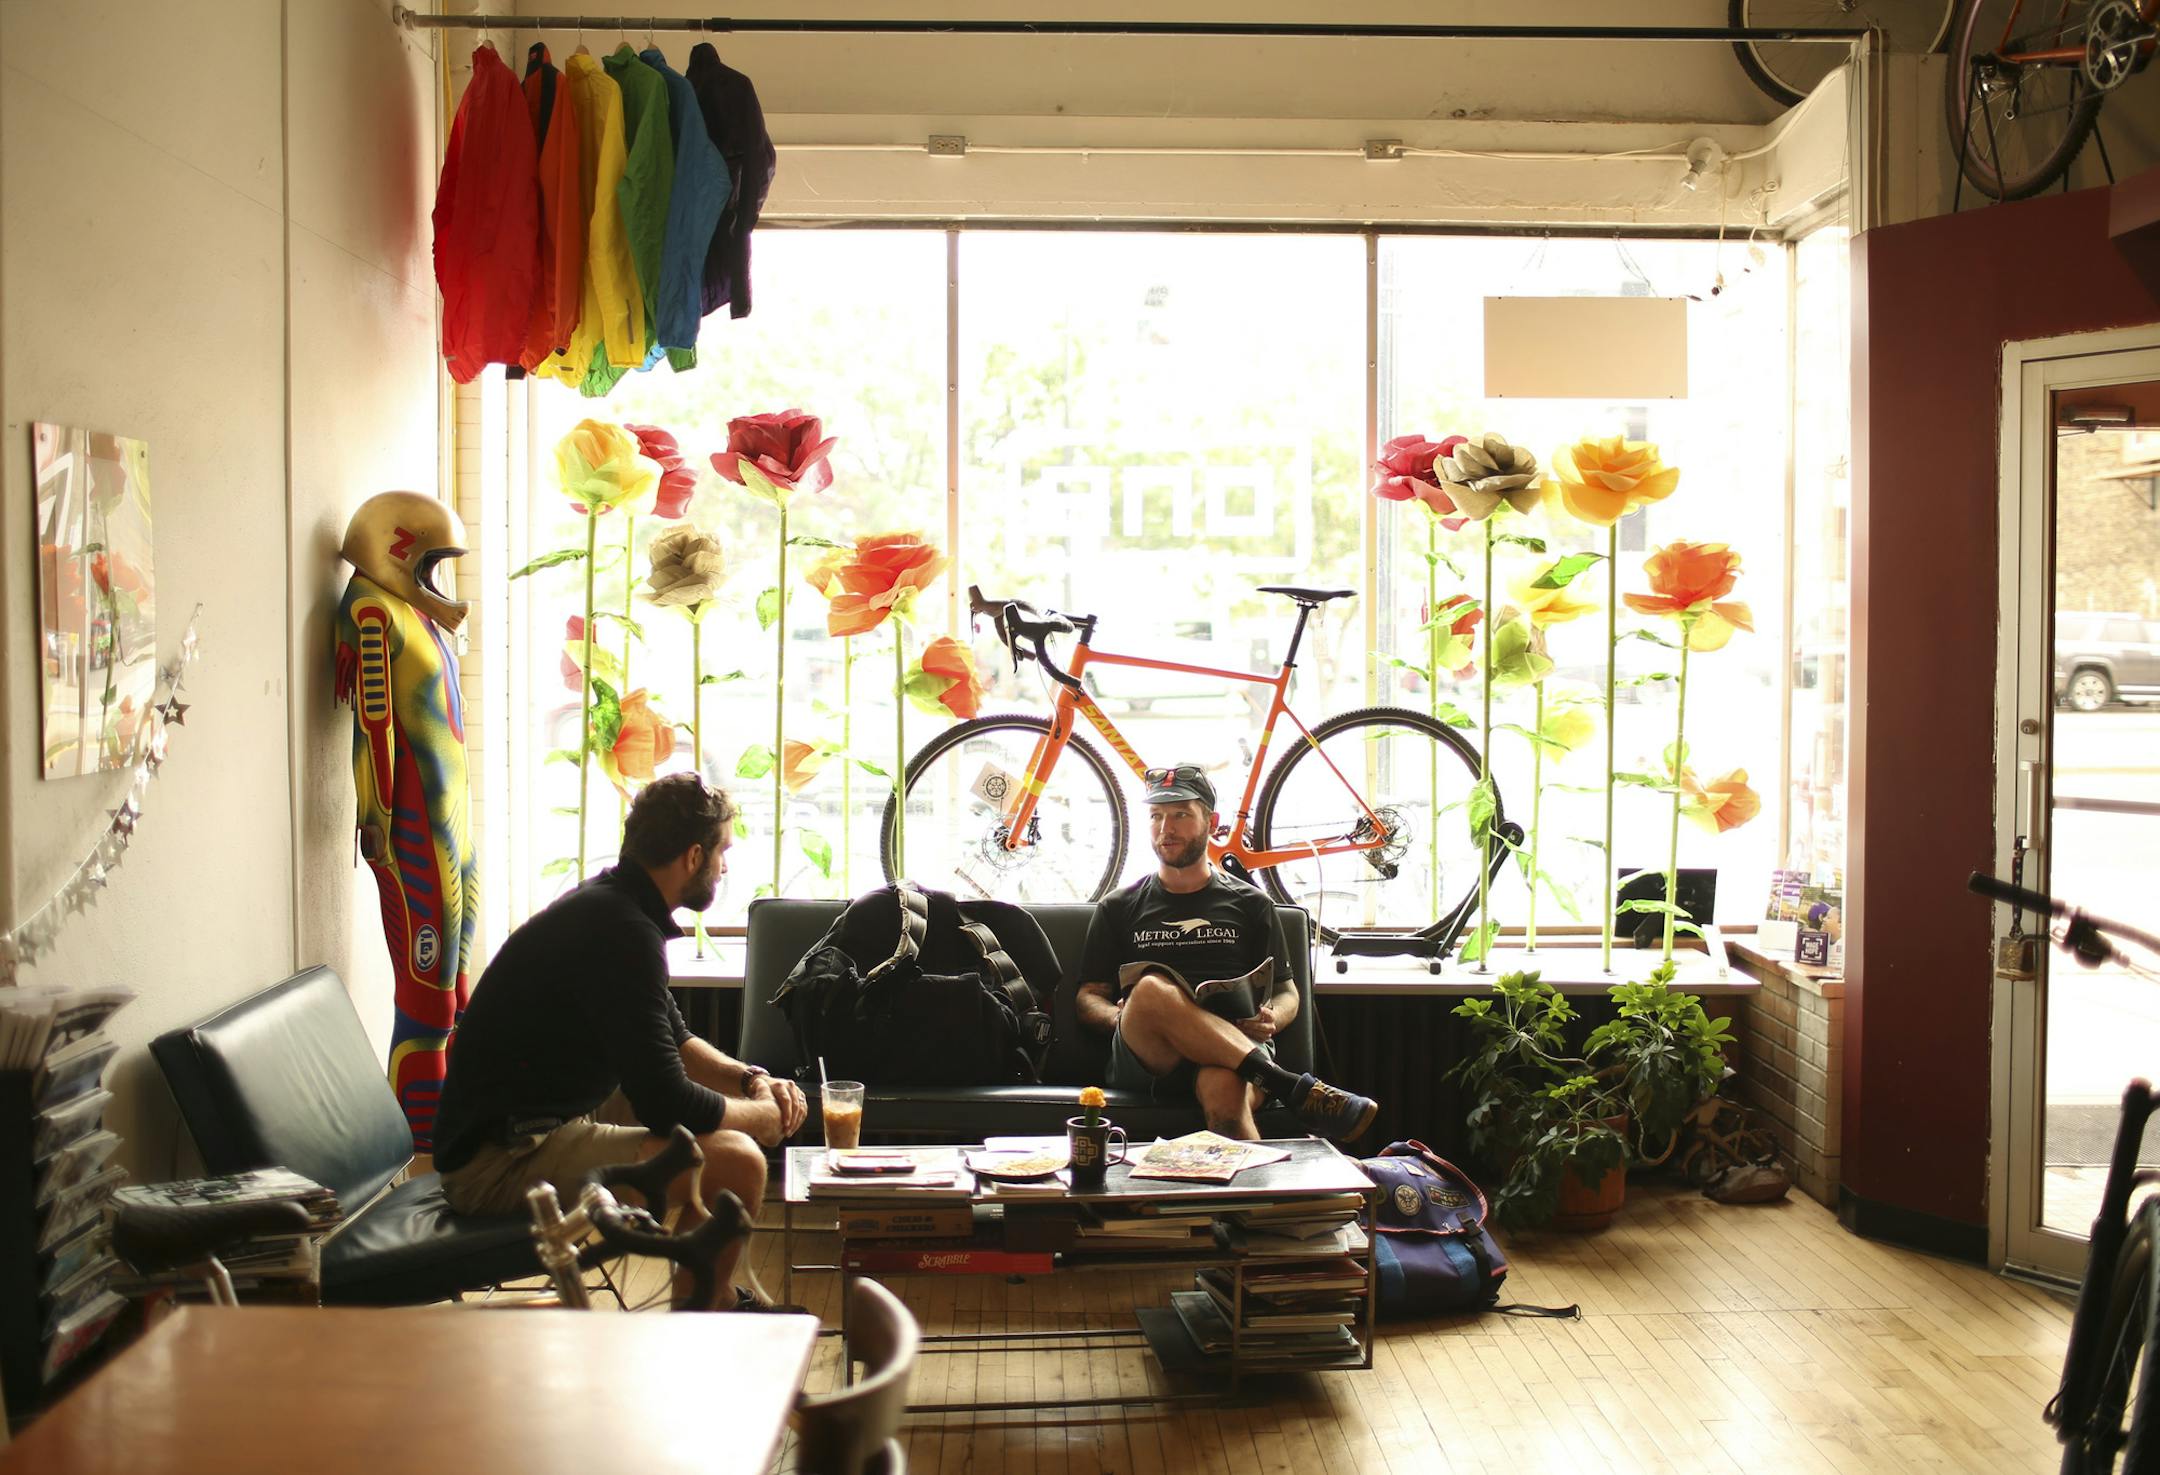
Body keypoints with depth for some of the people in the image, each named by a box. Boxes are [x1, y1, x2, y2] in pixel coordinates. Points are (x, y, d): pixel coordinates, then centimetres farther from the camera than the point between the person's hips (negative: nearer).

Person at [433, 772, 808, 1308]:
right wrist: (759, 1115, -5)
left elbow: (674, 1040, 24)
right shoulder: (622, 932, -22)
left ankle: (716, 1301, 31)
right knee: (735, 1161, -22)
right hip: (501, 1158, -11)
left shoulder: (611, 904, 11)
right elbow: (665, 1103, -23)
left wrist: (751, 1079, 7)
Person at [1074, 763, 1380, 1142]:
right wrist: (1119, 1018, -7)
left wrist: (1270, 1019, -3)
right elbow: (1087, 997, 18)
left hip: (1238, 1050, -1)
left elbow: (1287, 991, 23)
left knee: (1224, 1088, -41)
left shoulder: (1250, 904, 23)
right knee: (1151, 989, -37)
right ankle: (1294, 1089, -39)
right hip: (1145, 1055, 1)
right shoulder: (1117, 909, 23)